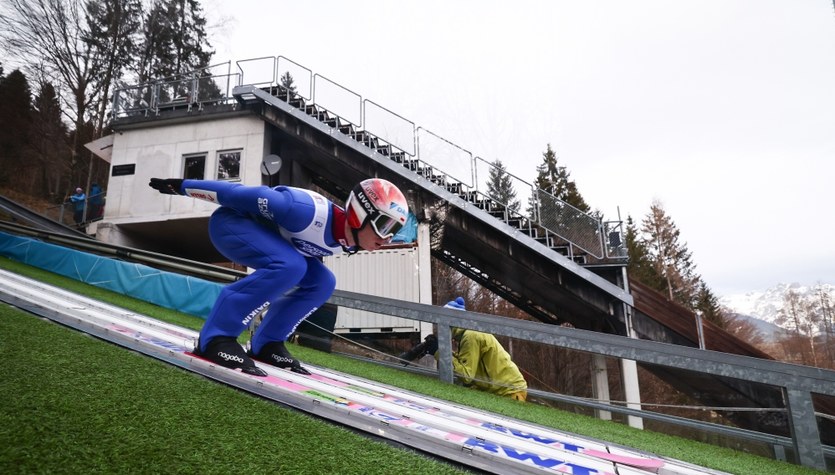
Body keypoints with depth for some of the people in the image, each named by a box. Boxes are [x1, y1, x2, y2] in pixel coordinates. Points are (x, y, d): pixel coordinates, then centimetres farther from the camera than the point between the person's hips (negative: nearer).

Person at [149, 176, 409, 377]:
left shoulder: (348, 242, -8)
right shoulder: (310, 212, -35)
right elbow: (245, 194, -25)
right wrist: (182, 186, -14)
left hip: (265, 233, 9)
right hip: (230, 222, -8)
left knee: (322, 282, -4)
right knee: (289, 266, -32)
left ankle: (265, 344, 4)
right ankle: (215, 337, -25)